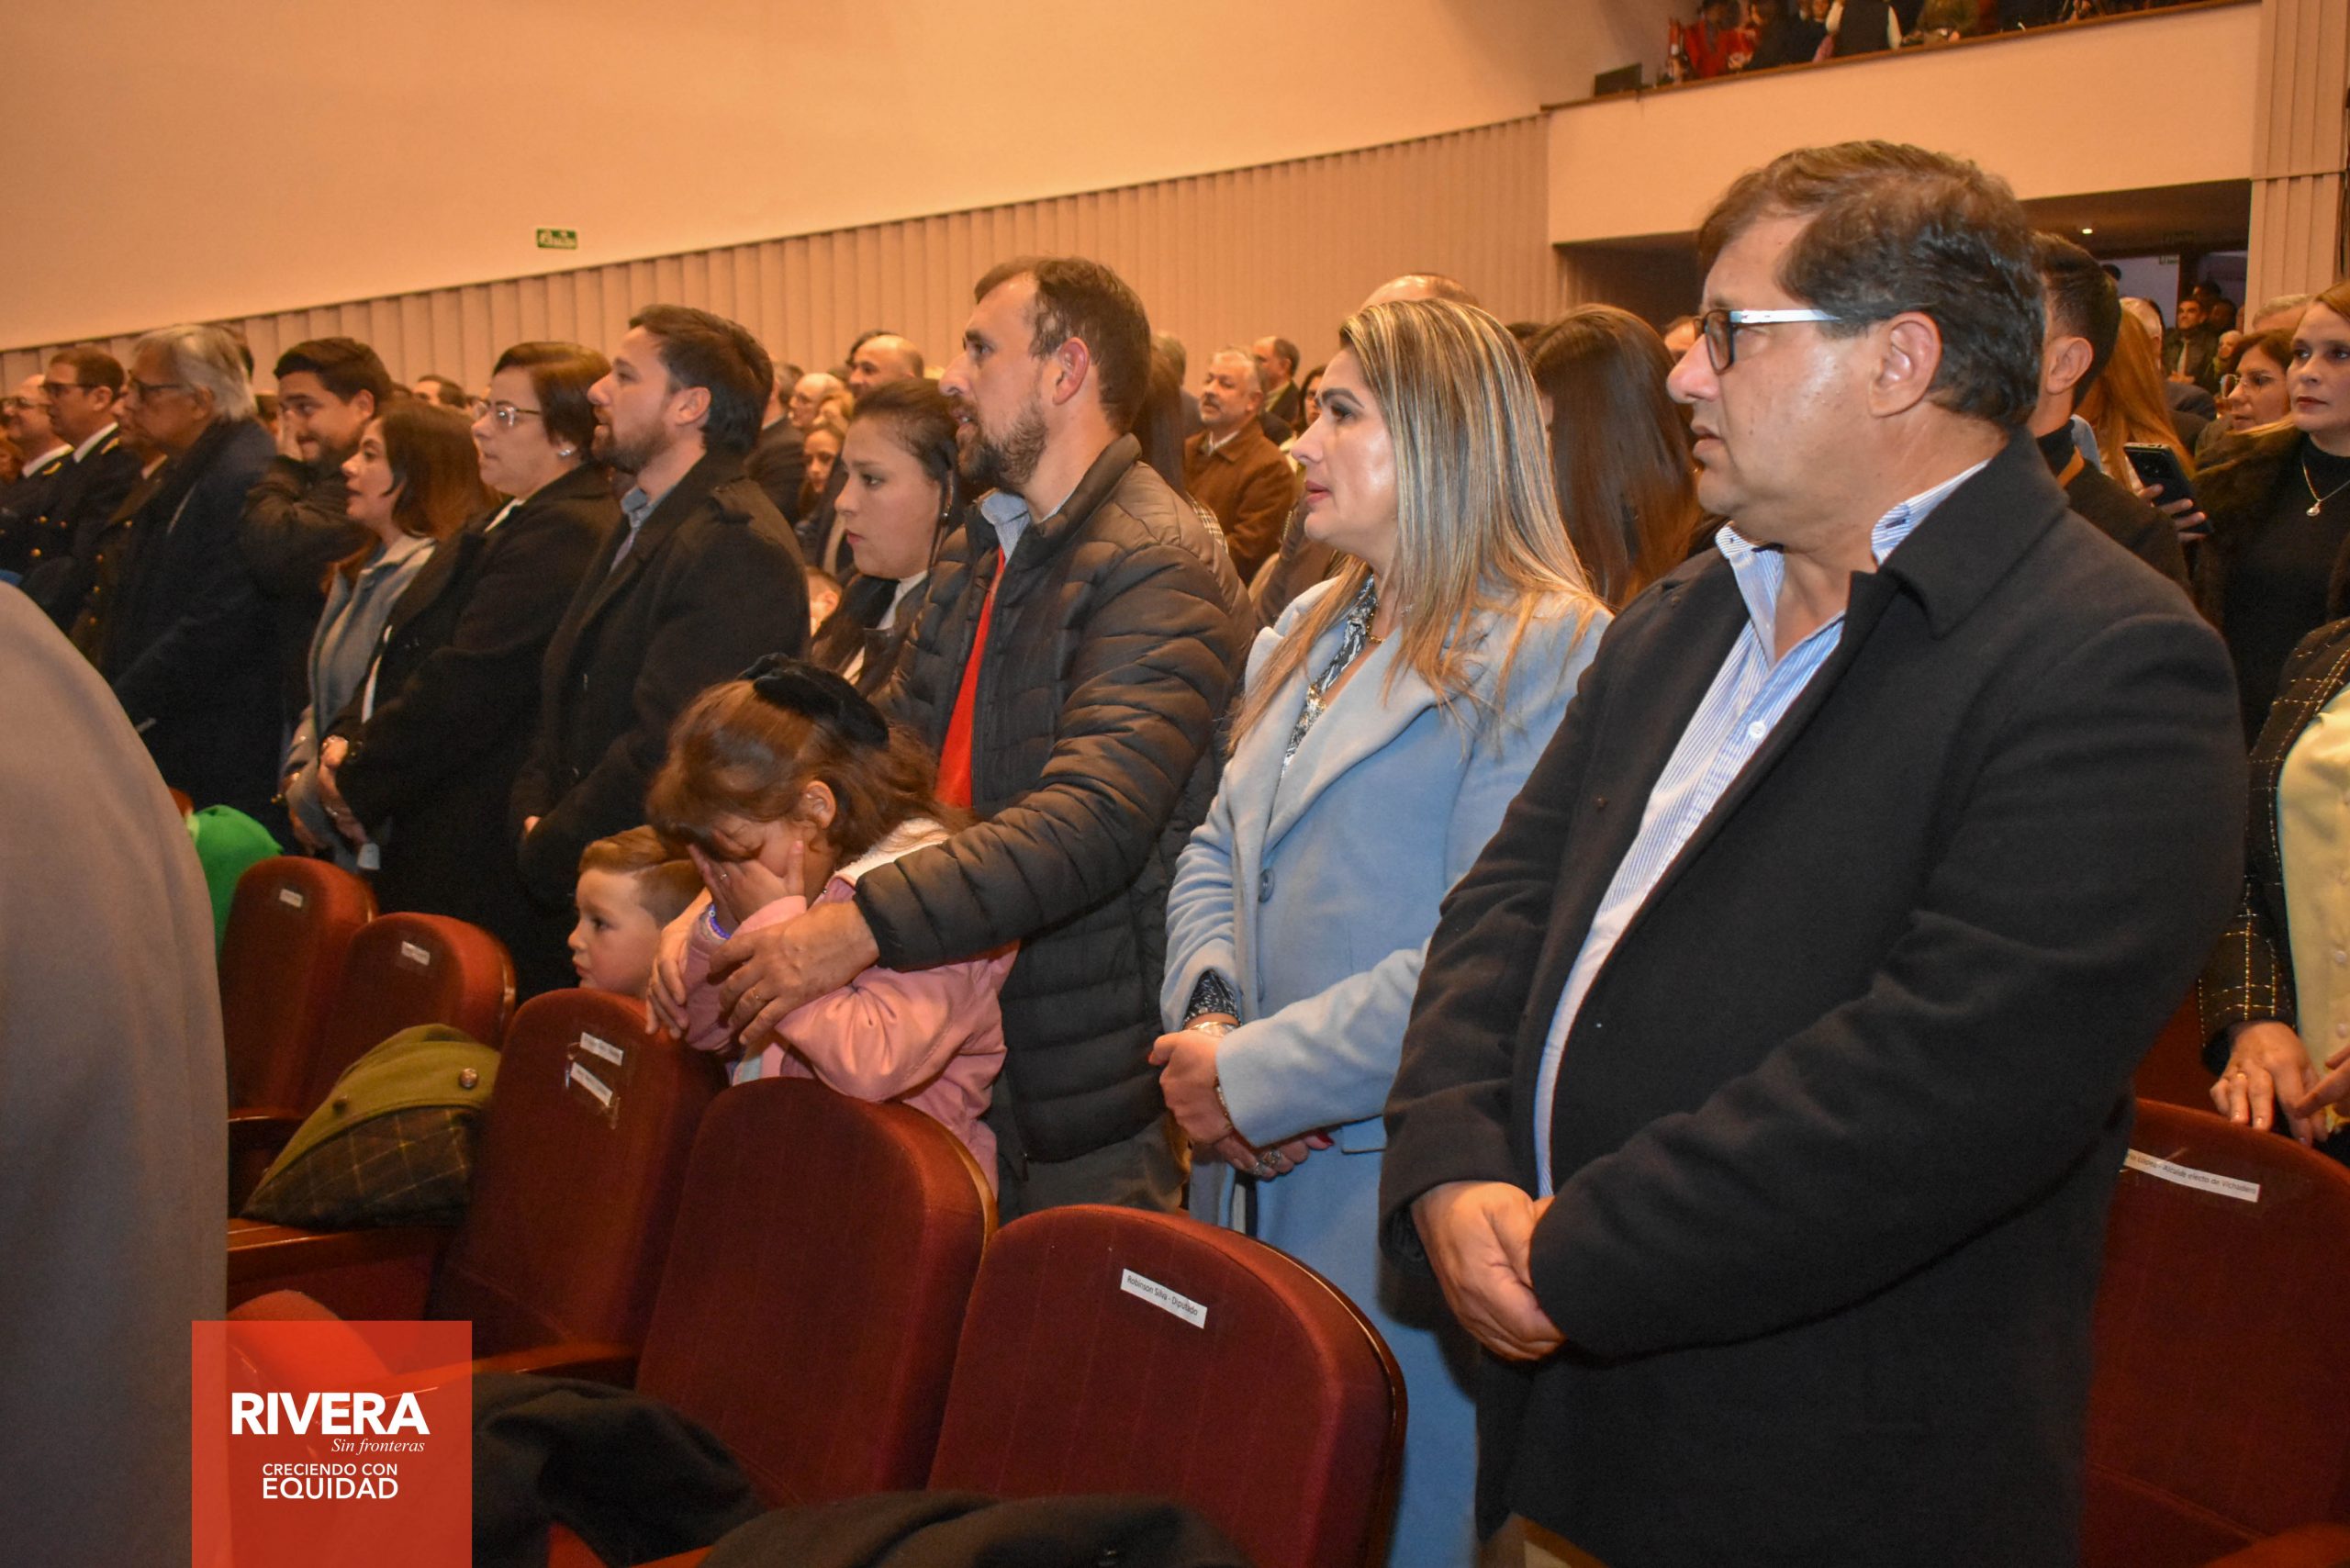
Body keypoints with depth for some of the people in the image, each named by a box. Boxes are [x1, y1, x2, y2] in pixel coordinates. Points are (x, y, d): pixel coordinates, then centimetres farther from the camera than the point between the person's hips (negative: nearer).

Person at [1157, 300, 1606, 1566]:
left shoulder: (1549, 652, -15)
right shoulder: (1307, 633, 14)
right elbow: (1216, 852, 16)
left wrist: (1254, 1075, -18)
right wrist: (1206, 1013, -4)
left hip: (1399, 1210, -8)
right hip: (1248, 1180, 8)